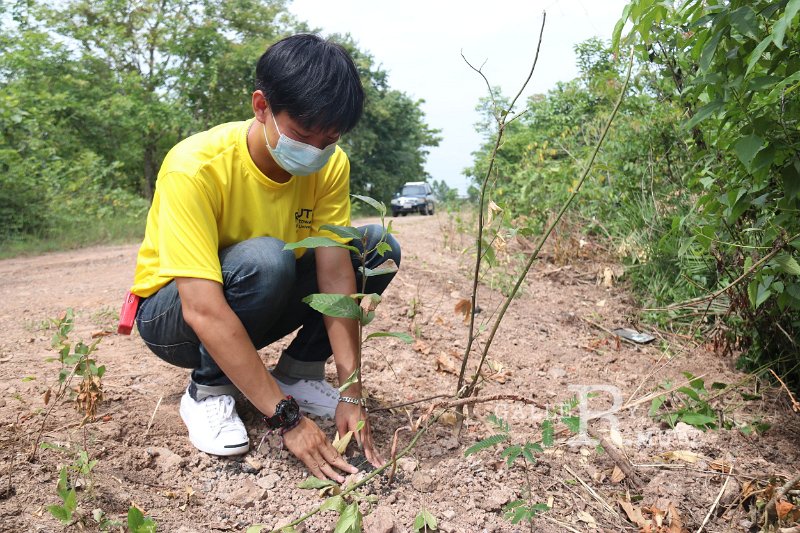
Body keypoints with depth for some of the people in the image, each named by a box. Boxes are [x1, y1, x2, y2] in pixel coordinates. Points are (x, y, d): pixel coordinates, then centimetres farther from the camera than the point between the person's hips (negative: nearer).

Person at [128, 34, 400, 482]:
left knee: (378, 248, -13)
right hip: (174, 316, -4)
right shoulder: (196, 167, -31)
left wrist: (351, 395, -26)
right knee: (264, 259, -37)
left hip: (261, 306, 5)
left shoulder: (330, 164, -16)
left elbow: (336, 277, -20)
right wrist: (287, 417, -39)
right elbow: (203, 312, -37)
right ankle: (208, 390, -12)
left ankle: (296, 372, -2)